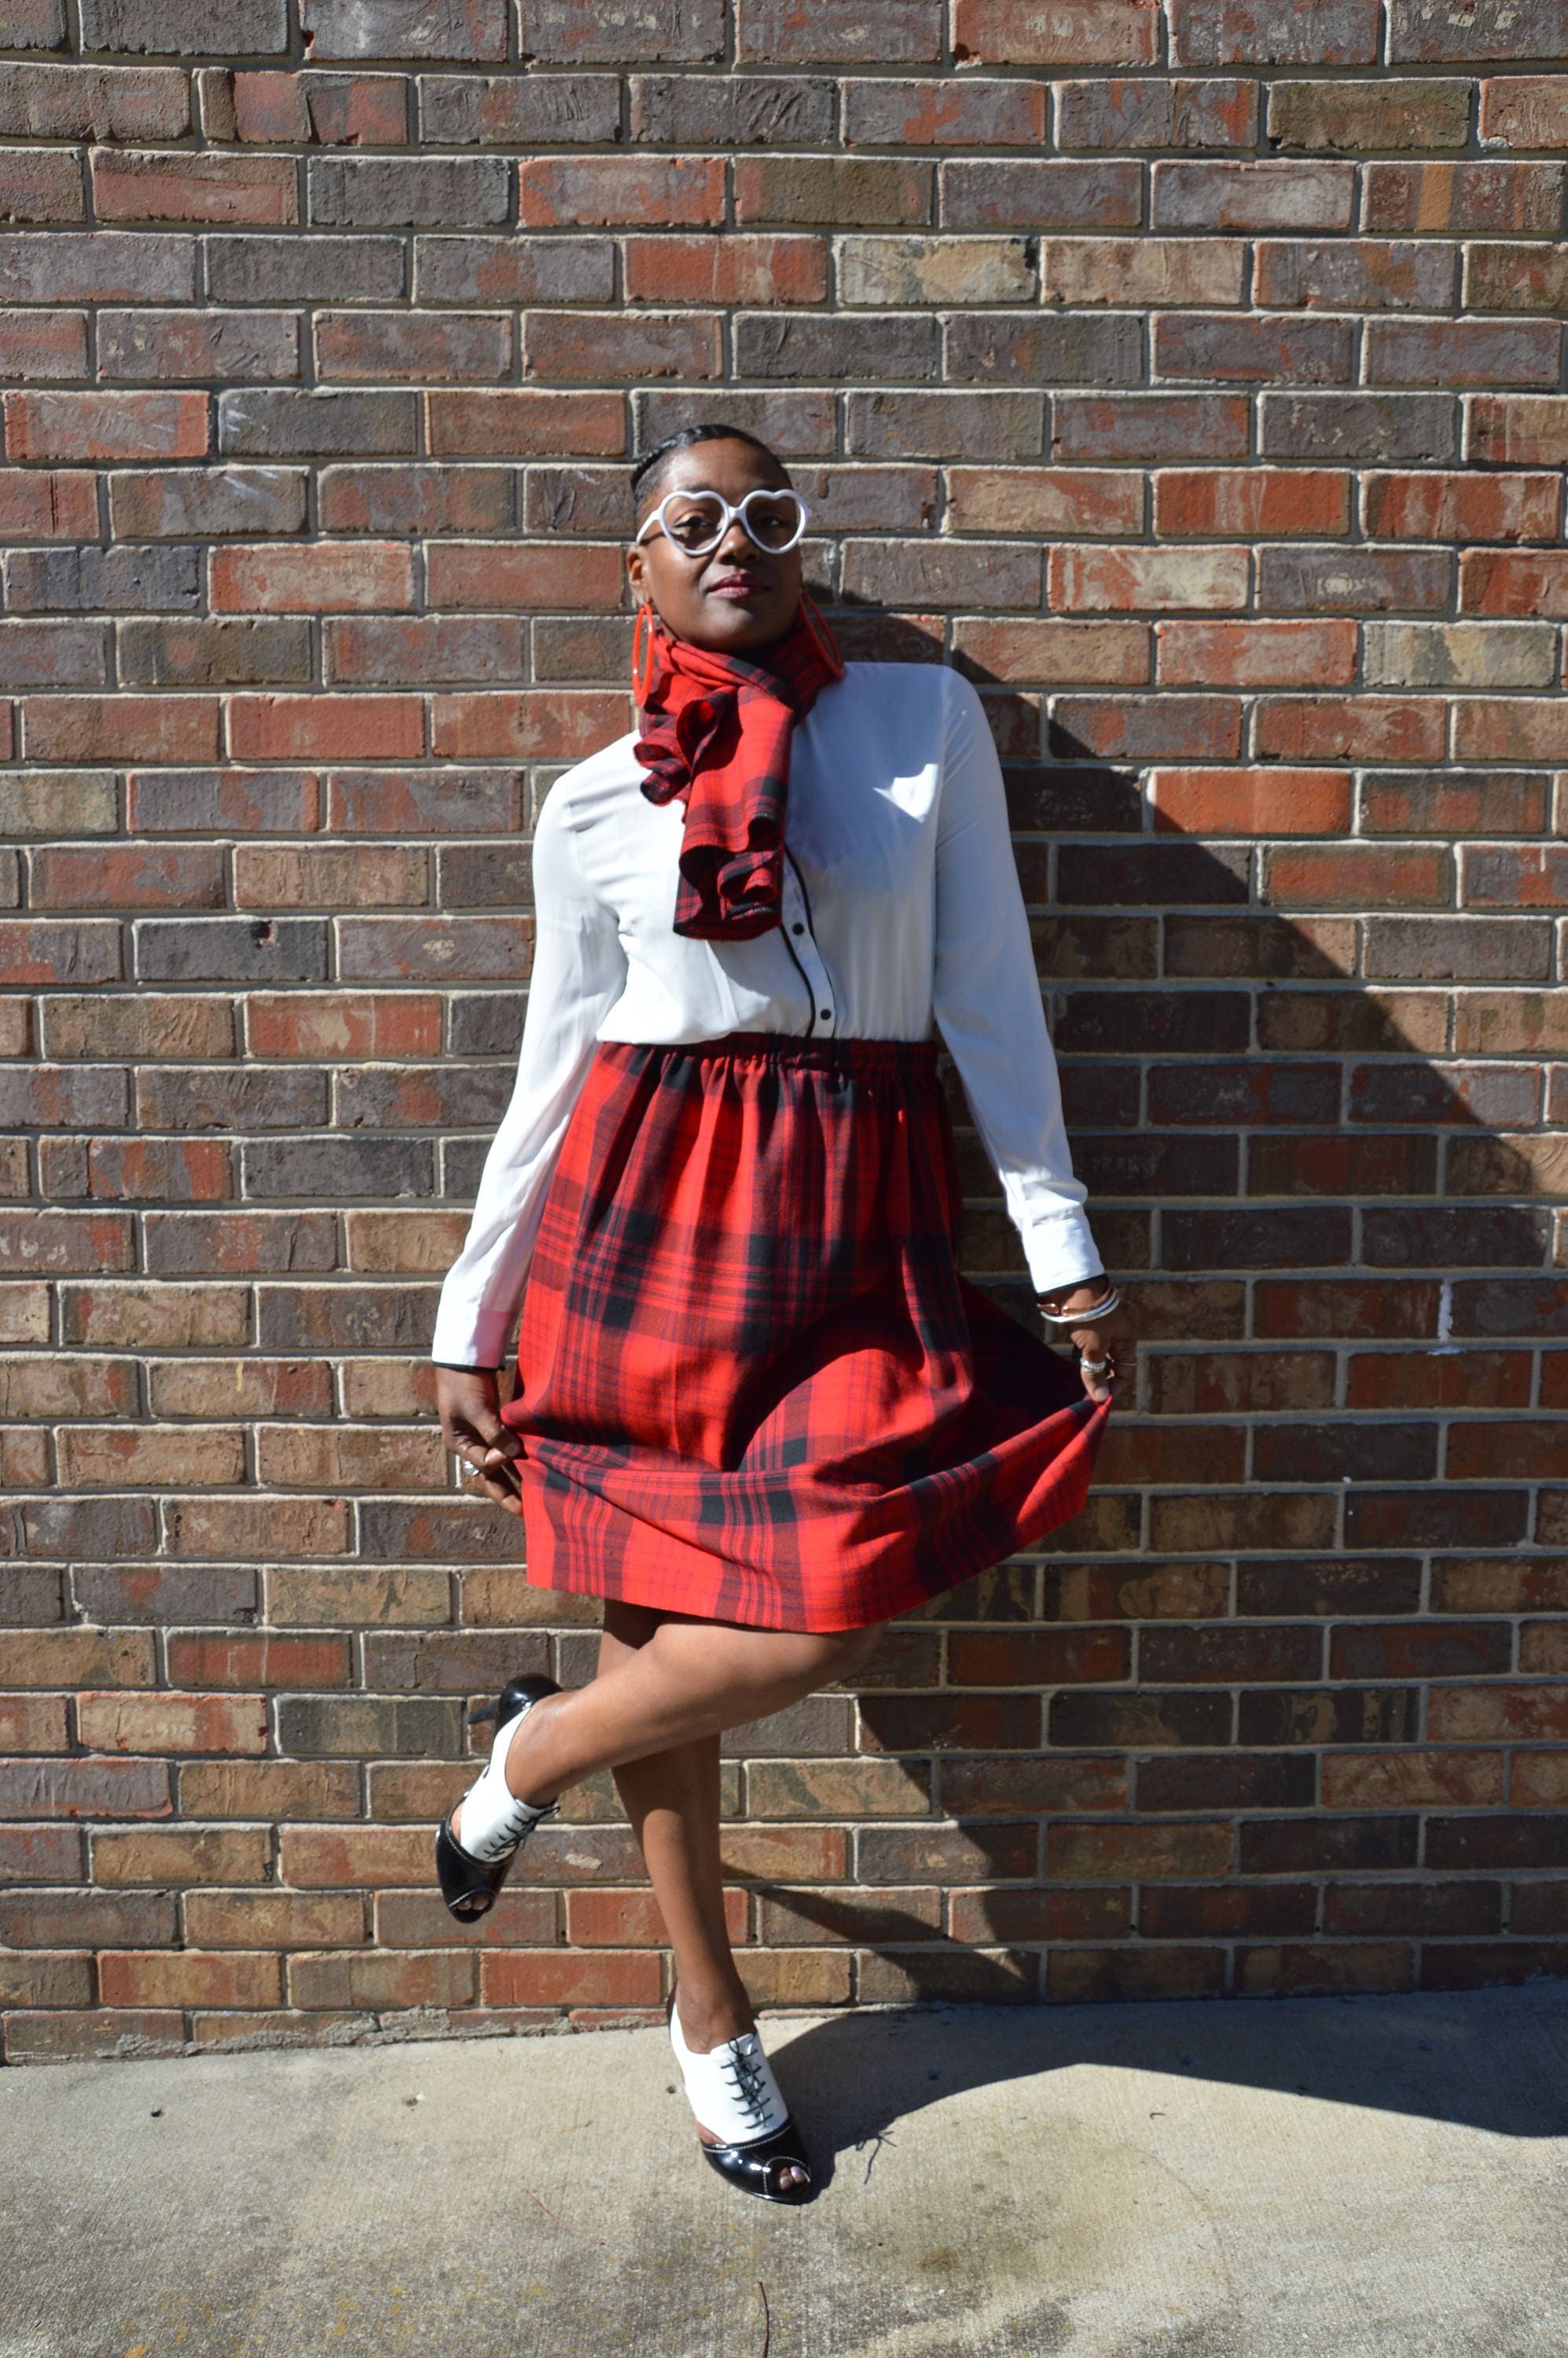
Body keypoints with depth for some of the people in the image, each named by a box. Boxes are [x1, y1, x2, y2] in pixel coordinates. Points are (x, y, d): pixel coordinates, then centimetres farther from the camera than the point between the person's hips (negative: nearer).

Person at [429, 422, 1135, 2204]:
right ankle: (712, 2018, 30)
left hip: (859, 1221, 1)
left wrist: (1062, 1252, 0)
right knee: (670, 1632, 4)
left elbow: (989, 996, 4)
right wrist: (469, 1326, 9)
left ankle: (534, 1752, 24)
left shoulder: (927, 720, 6)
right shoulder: (593, 804, 6)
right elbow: (556, 1068, 8)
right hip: (649, 1211, 0)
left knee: (833, 1621, -7)